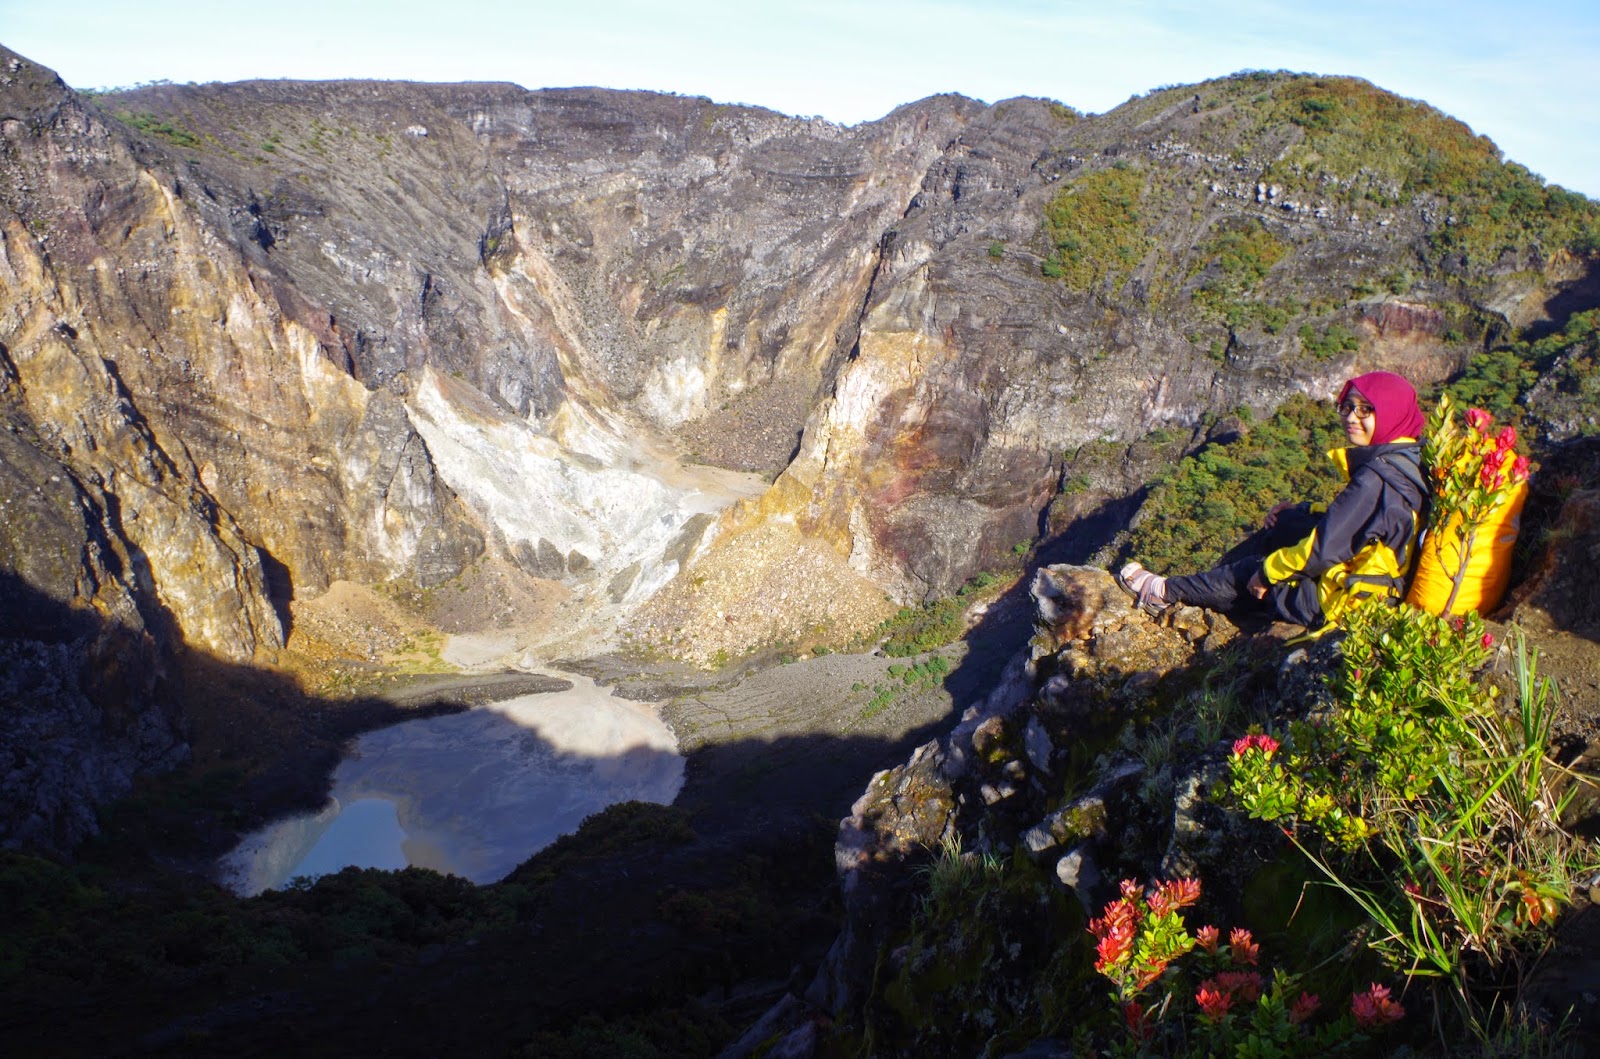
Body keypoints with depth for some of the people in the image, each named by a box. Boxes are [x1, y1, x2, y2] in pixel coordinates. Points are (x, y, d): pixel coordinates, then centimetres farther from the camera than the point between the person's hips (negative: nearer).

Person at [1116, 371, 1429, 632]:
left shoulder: (1376, 478, -28)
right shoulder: (1405, 461, 3)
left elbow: (1324, 550, -28)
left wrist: (1269, 571, -13)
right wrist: (1301, 511, 7)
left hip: (1343, 601, -9)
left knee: (1250, 576, 7)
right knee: (1283, 524, 15)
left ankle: (1166, 591, 28)